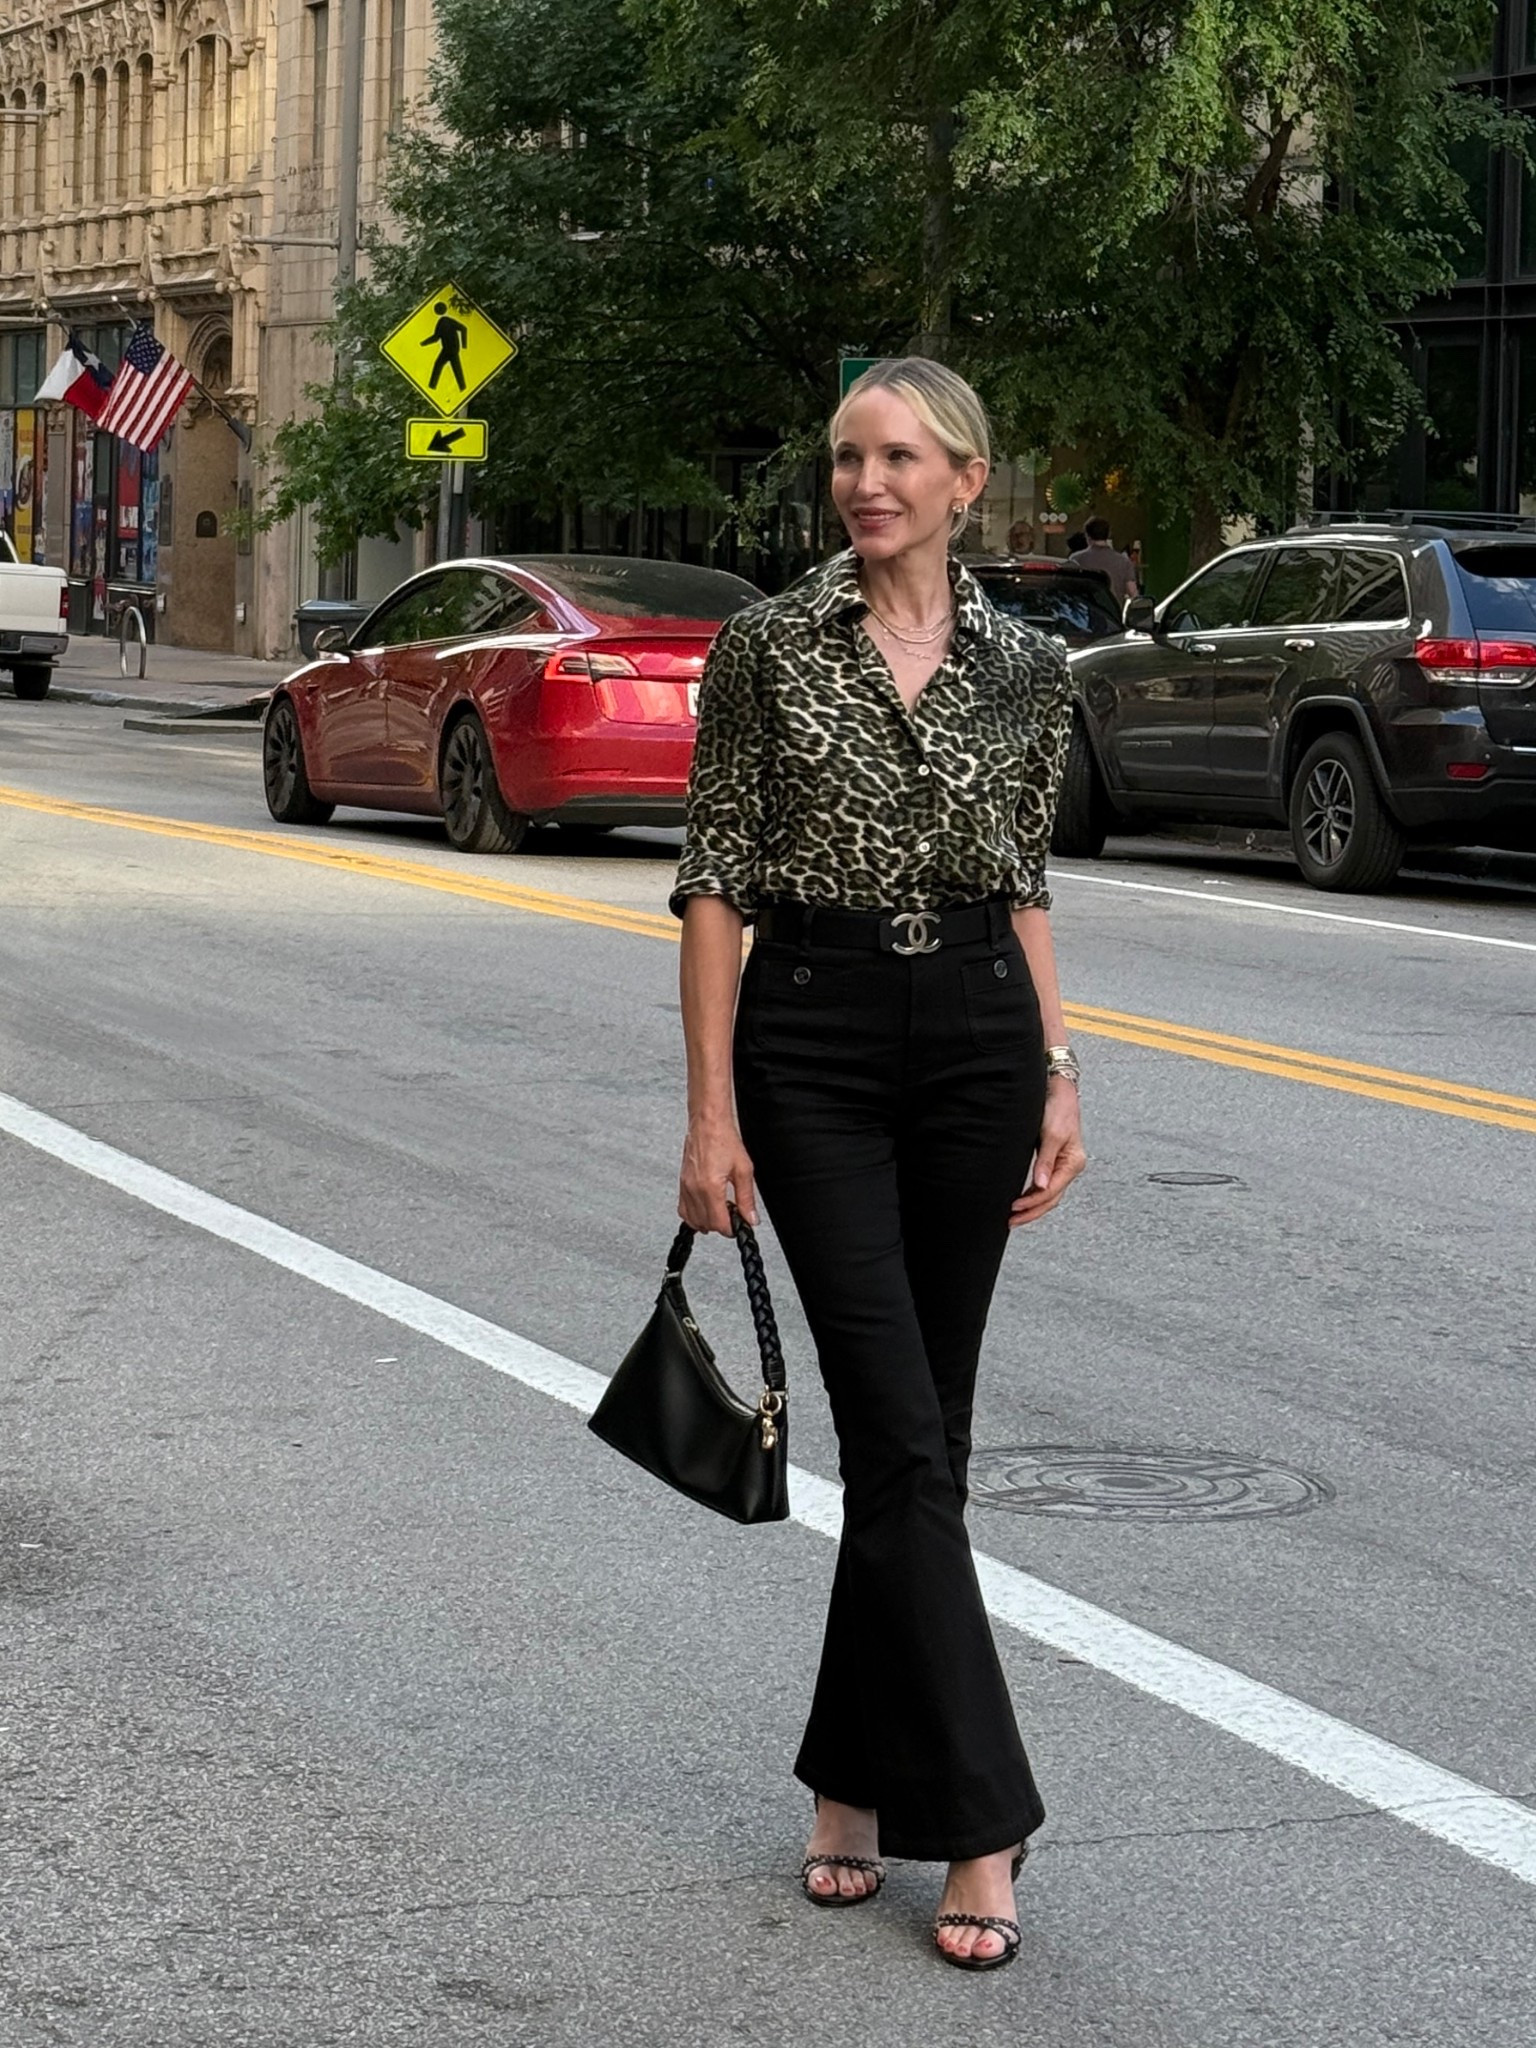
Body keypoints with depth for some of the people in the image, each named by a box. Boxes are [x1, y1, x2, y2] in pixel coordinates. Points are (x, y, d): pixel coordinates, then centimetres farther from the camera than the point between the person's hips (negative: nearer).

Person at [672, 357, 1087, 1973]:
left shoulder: (1025, 668, 5)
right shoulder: (763, 647, -3)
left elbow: (1024, 885, 12)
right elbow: (715, 884, -3)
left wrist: (1058, 1078, 4)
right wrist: (711, 1111, -8)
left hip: (977, 1037, 3)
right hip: (812, 1043, -3)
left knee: (918, 1431, 7)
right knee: (899, 1432, -9)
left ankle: (855, 1777, 22)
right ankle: (975, 1819, -5)